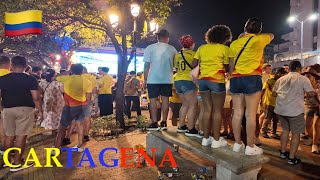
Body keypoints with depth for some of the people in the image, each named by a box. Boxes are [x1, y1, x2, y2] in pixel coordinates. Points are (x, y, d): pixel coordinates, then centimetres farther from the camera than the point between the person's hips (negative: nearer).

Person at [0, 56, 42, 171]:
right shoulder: (30, 79, -9)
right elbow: (36, 98, -13)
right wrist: (40, 110, -3)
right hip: (25, 109, -4)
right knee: (21, 135, 0)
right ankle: (17, 163, 6)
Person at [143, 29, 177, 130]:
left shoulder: (150, 48, -3)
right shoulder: (172, 49, 5)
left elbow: (147, 65, -5)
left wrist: (145, 78, 2)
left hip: (153, 79, -2)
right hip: (167, 79, 3)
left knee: (153, 99, 4)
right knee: (165, 99, 8)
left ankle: (154, 123, 4)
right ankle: (164, 122, 11)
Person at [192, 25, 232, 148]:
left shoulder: (202, 48, 12)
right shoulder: (225, 49, -1)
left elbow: (194, 64, 7)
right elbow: (227, 68, -3)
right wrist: (227, 70, 18)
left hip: (203, 80, 5)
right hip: (217, 80, -5)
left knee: (207, 109, 10)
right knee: (217, 111, 2)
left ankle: (206, 138, 15)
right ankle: (216, 140, 8)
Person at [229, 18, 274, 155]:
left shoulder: (235, 43, 14)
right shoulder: (259, 39, 6)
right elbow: (271, 36, 26)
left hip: (235, 79, 4)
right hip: (252, 79, -4)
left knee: (237, 113, 7)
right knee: (251, 114, -2)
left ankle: (237, 143, 15)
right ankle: (250, 146, 4)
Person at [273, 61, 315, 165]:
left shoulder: (281, 79, 11)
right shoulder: (303, 79, -2)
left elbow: (274, 94, 14)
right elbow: (311, 94, -7)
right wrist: (303, 93, 14)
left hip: (280, 109, 5)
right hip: (295, 110, -5)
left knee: (285, 129, 21)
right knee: (296, 133, 6)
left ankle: (283, 152, 28)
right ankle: (292, 158, 10)